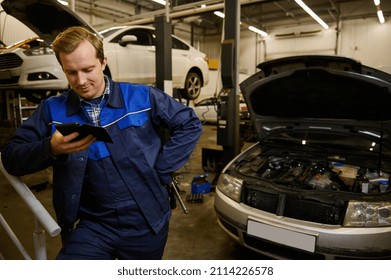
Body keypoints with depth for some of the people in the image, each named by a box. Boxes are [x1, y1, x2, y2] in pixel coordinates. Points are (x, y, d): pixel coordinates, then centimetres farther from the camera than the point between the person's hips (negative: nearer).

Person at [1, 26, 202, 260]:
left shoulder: (142, 97, -4)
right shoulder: (52, 110, 1)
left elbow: (190, 125, 0)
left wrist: (161, 172, -7)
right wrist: (51, 149, -23)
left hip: (146, 223, 0)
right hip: (91, 226, 1)